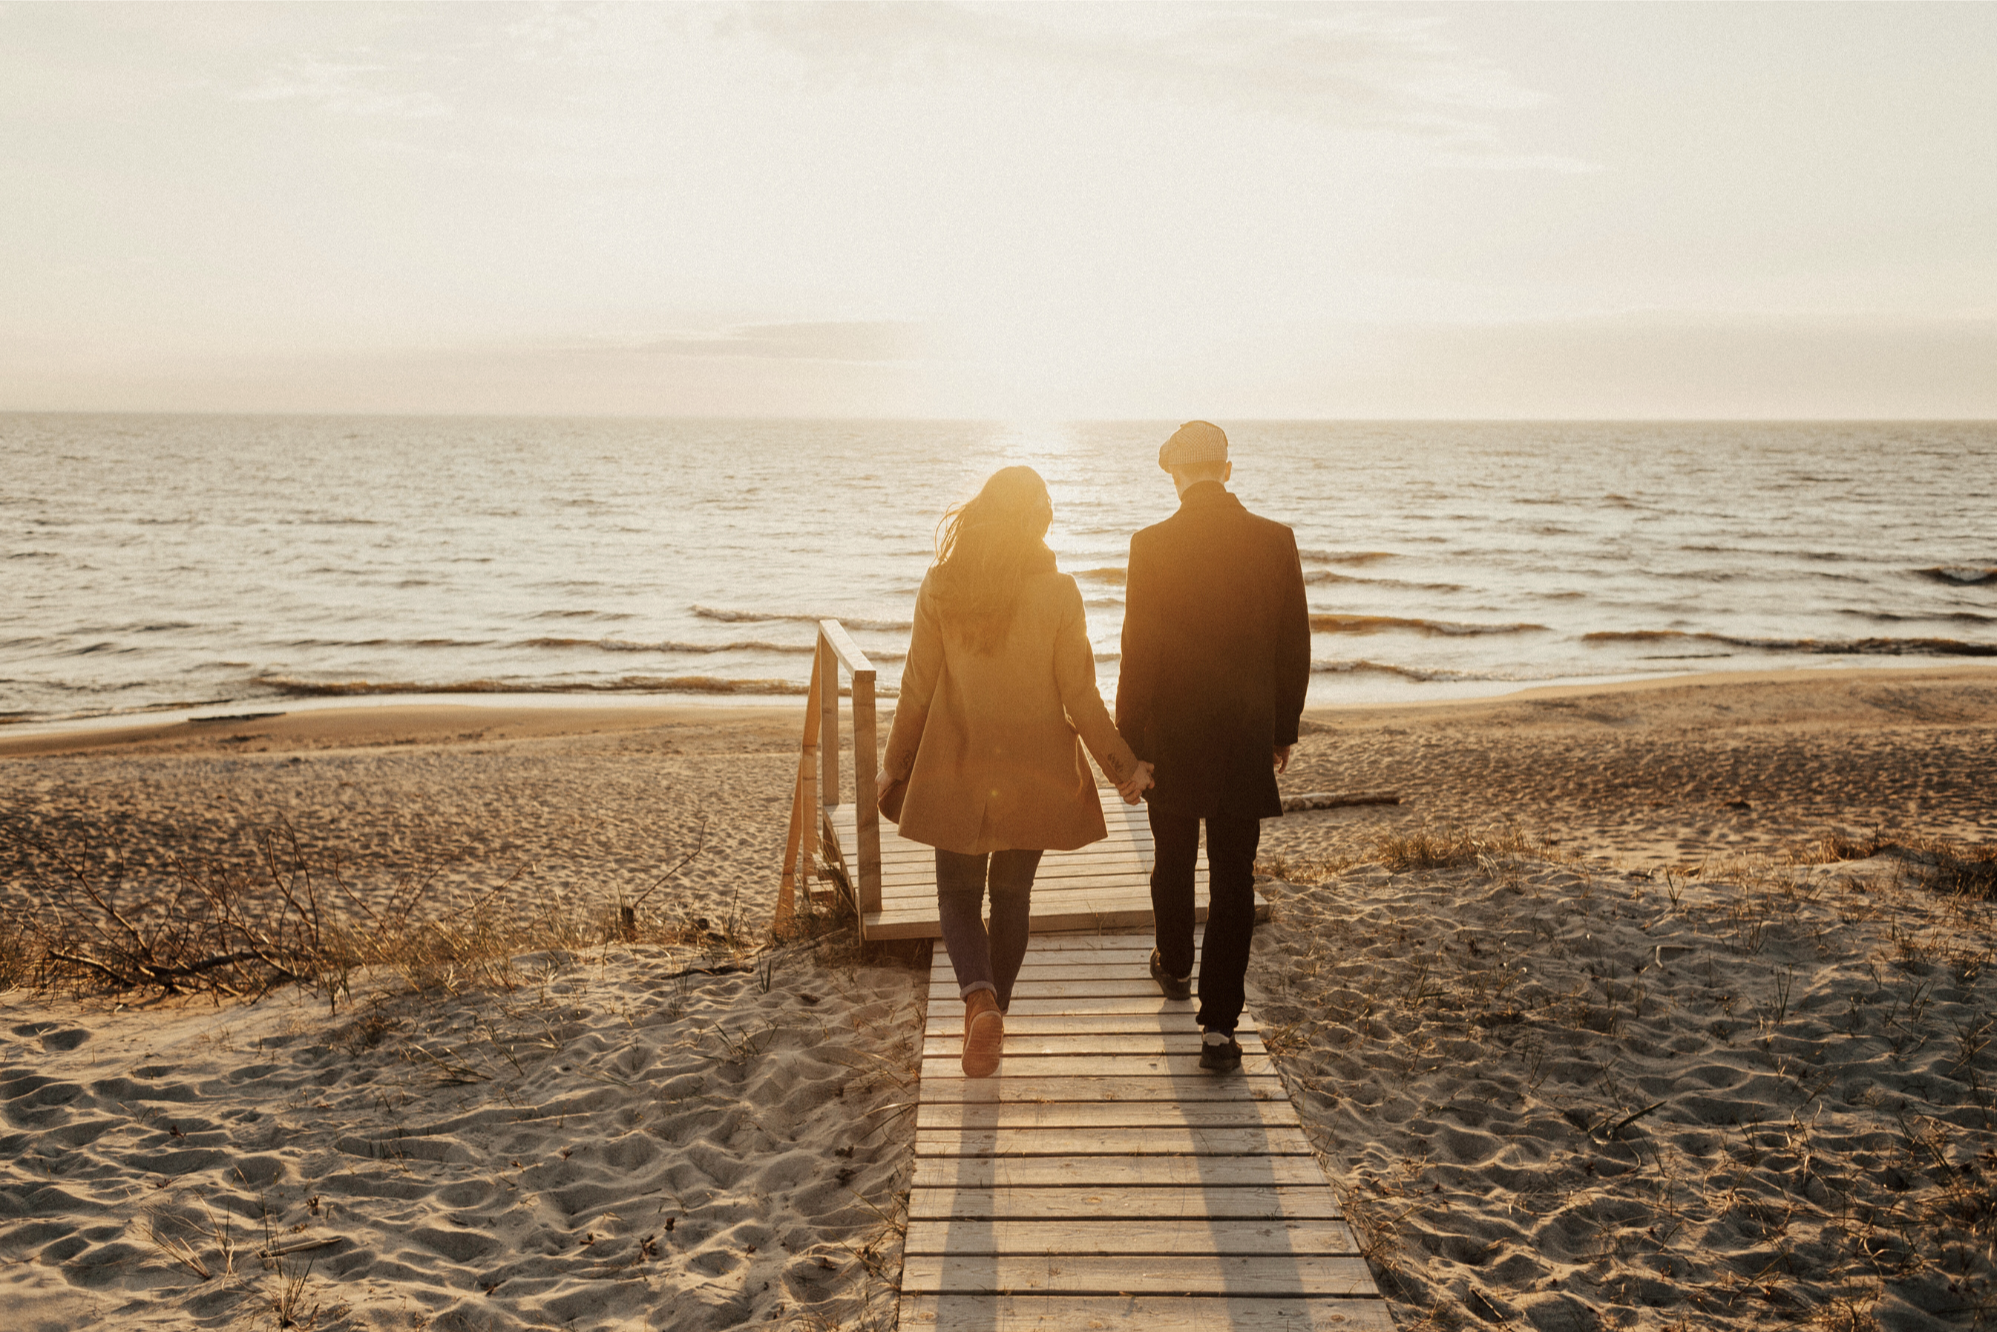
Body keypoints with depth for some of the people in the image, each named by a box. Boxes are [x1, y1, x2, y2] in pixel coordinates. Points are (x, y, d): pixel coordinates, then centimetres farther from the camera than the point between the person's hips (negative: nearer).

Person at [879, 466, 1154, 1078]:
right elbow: (1078, 695, -7)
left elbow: (917, 688, -2)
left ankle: (979, 996, -12)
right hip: (1032, 774, 0)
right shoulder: (1058, 592, -10)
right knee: (1011, 896, 17)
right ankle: (992, 1009, 25)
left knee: (958, 894, 13)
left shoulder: (940, 587, -7)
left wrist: (897, 768, 10)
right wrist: (1122, 764, 5)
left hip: (956, 771, 0)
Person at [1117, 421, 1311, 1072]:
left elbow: (1136, 652, -10)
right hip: (1247, 735, 1)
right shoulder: (1276, 541, -4)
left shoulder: (1152, 545, -11)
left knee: (1174, 858, 21)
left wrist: (1127, 743, -2)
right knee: (1233, 877, 5)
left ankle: (1174, 966, 44)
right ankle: (1219, 1024, 2)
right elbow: (1295, 647, 1)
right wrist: (1283, 730, 13)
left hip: (1170, 732, -1)